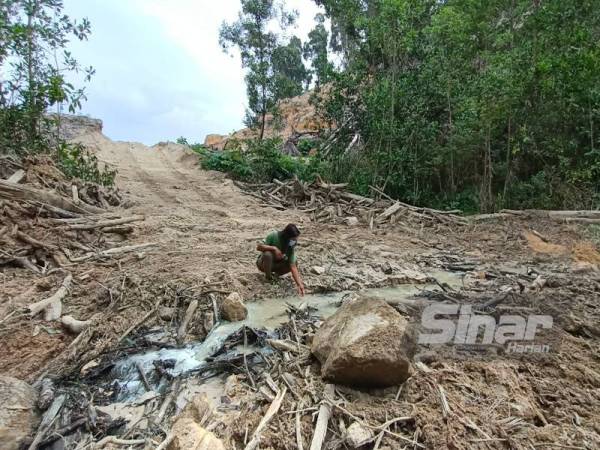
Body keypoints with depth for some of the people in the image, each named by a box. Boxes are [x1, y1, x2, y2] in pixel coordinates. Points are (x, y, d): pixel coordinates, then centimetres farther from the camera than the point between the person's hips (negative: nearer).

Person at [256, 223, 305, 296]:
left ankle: (277, 274, 3)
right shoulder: (274, 236, -26)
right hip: (263, 263, -3)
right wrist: (274, 248, -37)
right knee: (268, 254, -36)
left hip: (275, 264, 3)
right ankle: (268, 278, -14)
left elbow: (293, 266, -25)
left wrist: (299, 284, -35)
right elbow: (259, 247, -26)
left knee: (294, 263, -21)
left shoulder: (291, 246, -18)